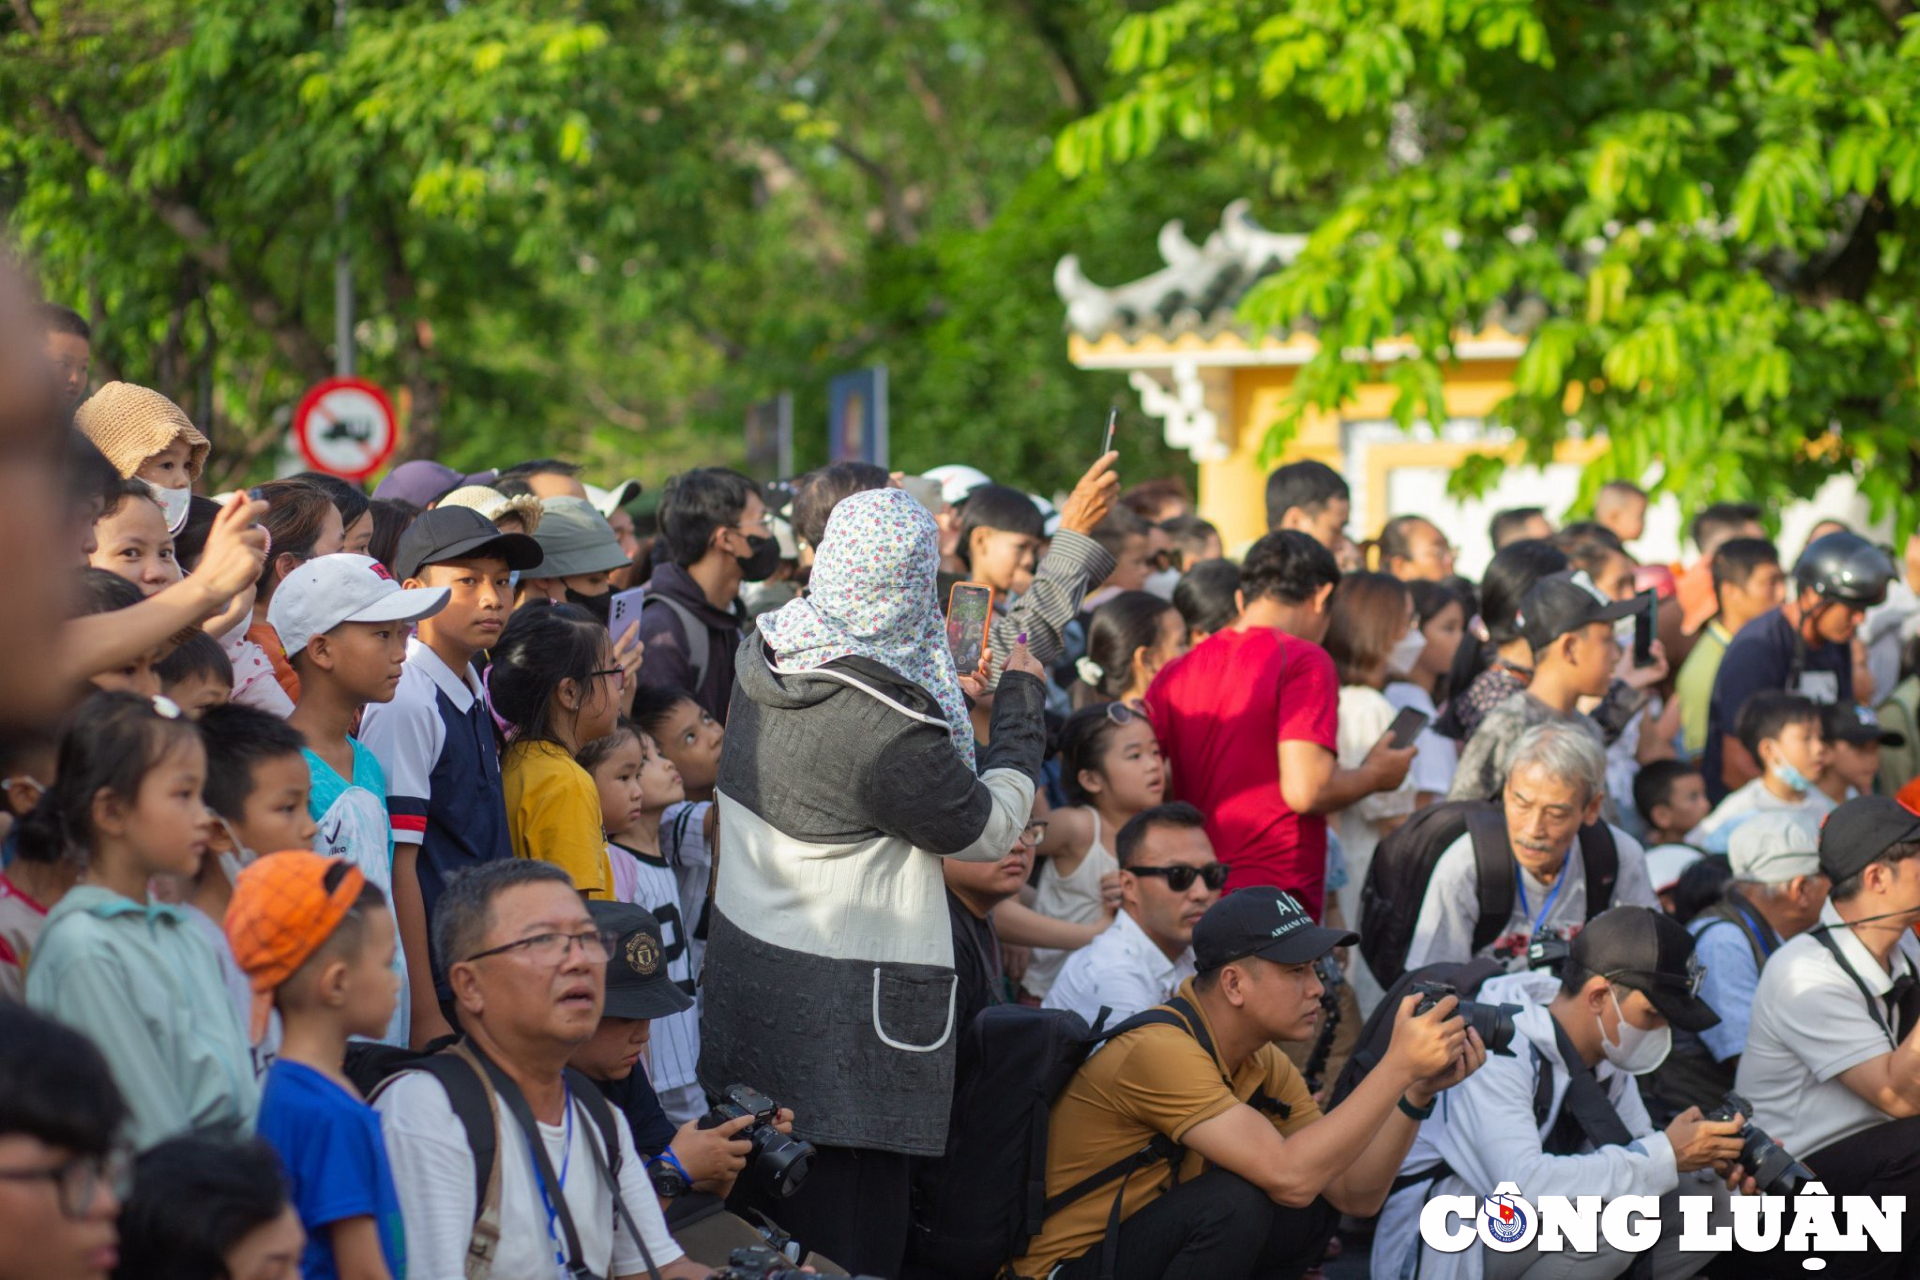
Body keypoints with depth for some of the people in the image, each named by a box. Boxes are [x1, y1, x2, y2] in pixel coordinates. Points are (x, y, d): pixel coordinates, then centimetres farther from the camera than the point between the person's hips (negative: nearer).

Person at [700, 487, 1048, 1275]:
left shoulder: (762, 658, 0)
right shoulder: (887, 728, -24)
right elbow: (988, 827, -8)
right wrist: (1020, 701, 4)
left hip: (746, 960, 9)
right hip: (843, 1003, -9)